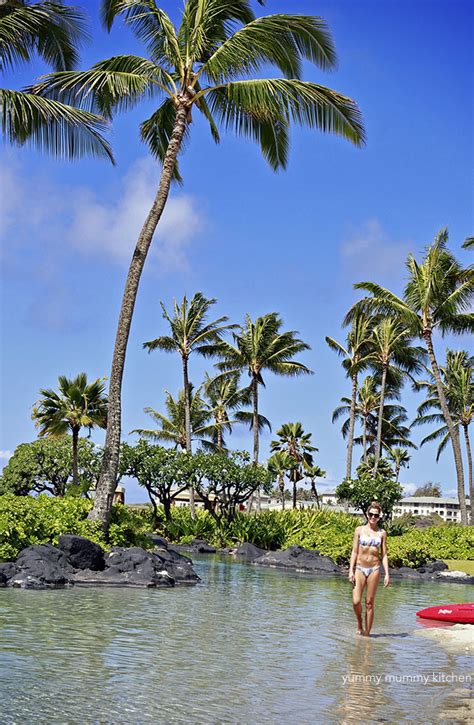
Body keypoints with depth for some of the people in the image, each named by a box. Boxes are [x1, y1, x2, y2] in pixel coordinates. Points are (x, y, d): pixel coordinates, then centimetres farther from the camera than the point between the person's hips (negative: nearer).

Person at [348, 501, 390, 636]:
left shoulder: (382, 533, 6)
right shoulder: (359, 530, 3)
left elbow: (384, 555, 7)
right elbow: (354, 552, 3)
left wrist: (387, 574, 0)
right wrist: (351, 571, -4)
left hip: (374, 569, 0)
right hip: (360, 568, 0)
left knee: (369, 603, 3)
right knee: (356, 601, -10)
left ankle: (367, 633, 12)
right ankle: (359, 622, 20)